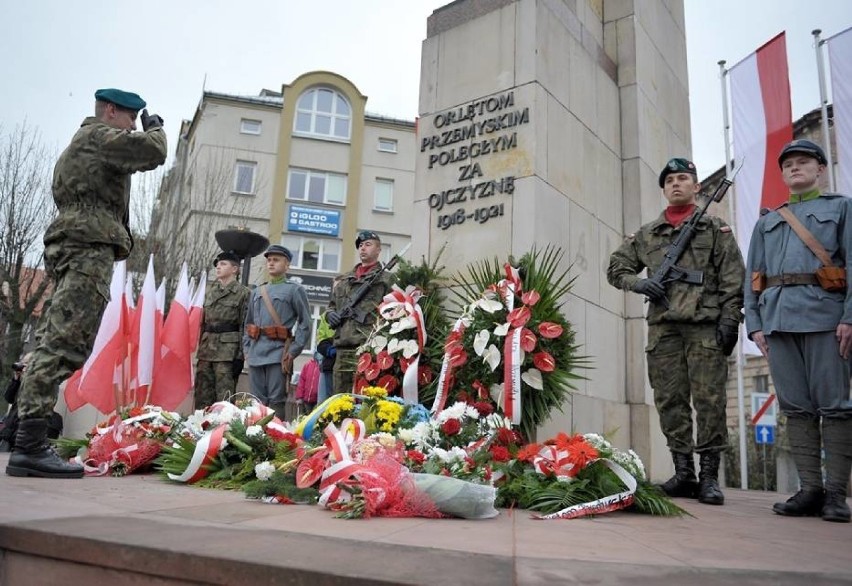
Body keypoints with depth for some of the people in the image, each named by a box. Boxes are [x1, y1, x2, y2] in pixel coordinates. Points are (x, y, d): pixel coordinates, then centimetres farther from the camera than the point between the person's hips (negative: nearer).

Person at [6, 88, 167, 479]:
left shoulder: (81, 144, 32)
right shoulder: (99, 135, 1)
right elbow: (153, 153, -9)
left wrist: (146, 132, 26)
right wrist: (156, 129, 12)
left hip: (72, 250, 11)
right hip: (89, 248, -10)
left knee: (55, 344, 5)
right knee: (63, 345, -18)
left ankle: (28, 443, 5)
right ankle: (29, 446, -23)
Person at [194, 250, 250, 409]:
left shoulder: (243, 292, -2)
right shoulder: (210, 290, 17)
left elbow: (245, 326, -6)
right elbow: (202, 321, 21)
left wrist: (240, 356, -12)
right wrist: (199, 347, 13)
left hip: (228, 350, -6)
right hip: (206, 348, 6)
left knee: (224, 397, -6)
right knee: (202, 395, 8)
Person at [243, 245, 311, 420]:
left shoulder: (295, 290, 2)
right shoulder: (256, 292, 19)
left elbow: (305, 323, -3)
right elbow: (248, 323, 23)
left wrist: (293, 351, -10)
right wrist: (246, 348, 11)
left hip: (279, 354, -5)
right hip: (255, 354, 5)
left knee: (276, 400, -4)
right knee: (257, 400, 8)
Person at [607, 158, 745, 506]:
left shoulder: (716, 229, 12)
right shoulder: (646, 234, 19)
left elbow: (732, 279, 3)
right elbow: (616, 268, 20)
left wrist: (730, 319, -9)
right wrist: (638, 283, 0)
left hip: (706, 325, -3)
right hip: (663, 327, 3)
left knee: (709, 400, -5)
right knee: (670, 401, 3)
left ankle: (709, 476, 2)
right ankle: (683, 473, 10)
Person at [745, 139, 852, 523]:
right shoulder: (766, 221, 24)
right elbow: (753, 276, 17)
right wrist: (755, 323, 6)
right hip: (778, 318, 3)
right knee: (796, 407, 2)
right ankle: (810, 489, 6)